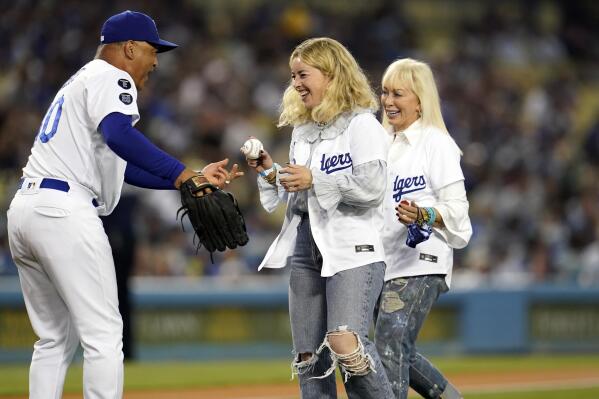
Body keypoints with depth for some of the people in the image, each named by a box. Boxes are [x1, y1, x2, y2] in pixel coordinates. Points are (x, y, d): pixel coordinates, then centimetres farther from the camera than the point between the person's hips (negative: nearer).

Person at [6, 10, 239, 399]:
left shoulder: (80, 83, 28)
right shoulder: (109, 78, -2)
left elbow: (125, 167, 27)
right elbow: (119, 135, -25)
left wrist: (196, 178, 20)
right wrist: (183, 175, -27)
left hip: (25, 209, 10)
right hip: (63, 211, -10)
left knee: (56, 338, 14)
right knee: (103, 334, -8)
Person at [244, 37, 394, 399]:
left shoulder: (361, 125, -6)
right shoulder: (302, 129, 17)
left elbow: (372, 188, -15)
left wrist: (314, 180, -16)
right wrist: (270, 174, 5)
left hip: (352, 247, -8)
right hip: (306, 246, 8)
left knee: (345, 343, -25)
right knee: (308, 357, 7)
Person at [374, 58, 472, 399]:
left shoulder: (436, 143, -7)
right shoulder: (385, 144, 17)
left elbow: (456, 208, -11)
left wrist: (422, 216, -30)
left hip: (422, 263, -9)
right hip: (387, 263, 9)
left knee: (390, 346, -19)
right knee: (401, 354, 13)